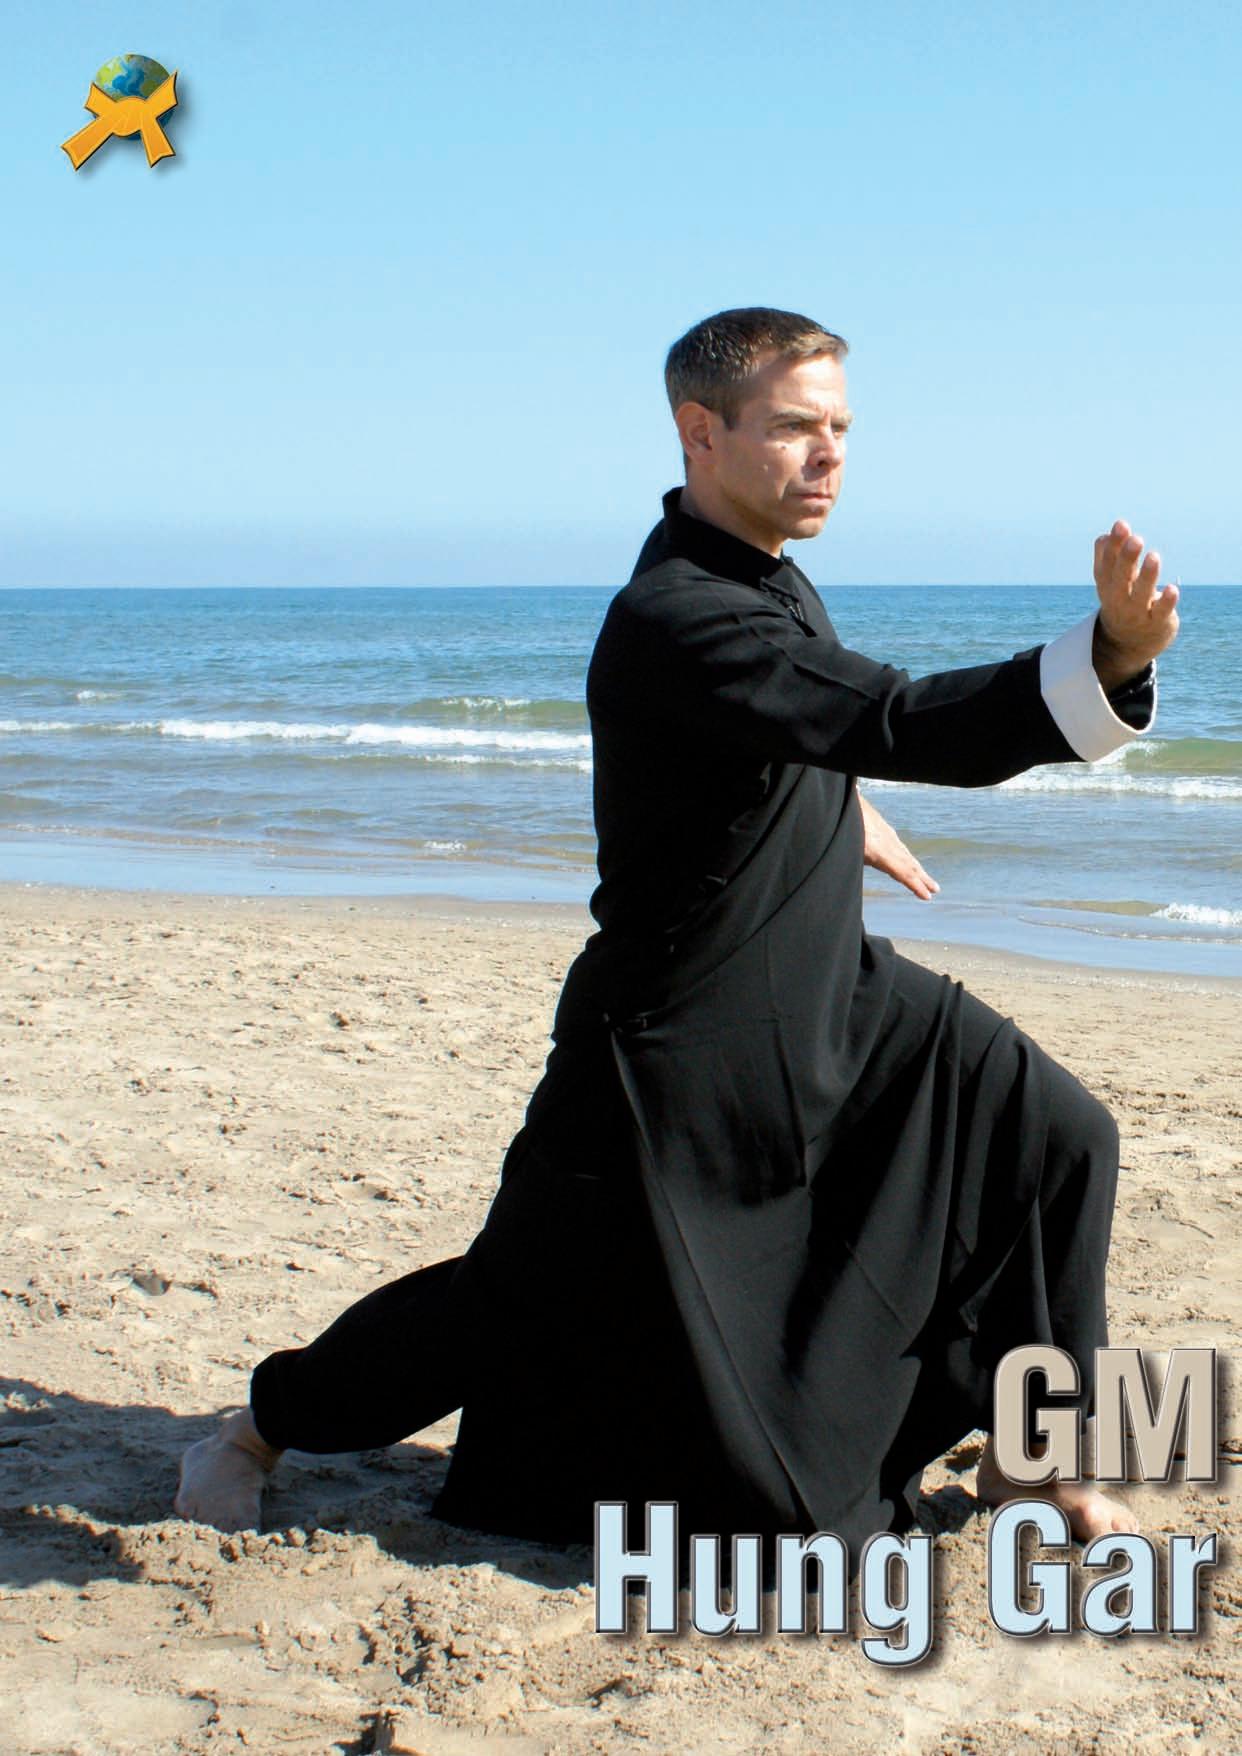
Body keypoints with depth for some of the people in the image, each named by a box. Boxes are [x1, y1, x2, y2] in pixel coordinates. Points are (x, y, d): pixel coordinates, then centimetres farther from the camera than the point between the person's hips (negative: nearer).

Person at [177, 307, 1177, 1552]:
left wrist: (836, 803, 33)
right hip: (679, 1041, -9)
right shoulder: (673, 625, -30)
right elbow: (908, 726, -42)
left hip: (834, 996, 9)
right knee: (528, 1296, 2)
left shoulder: (761, 570, 2)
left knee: (1050, 1135, 1)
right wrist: (1115, 655, -52)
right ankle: (266, 1422, 27)